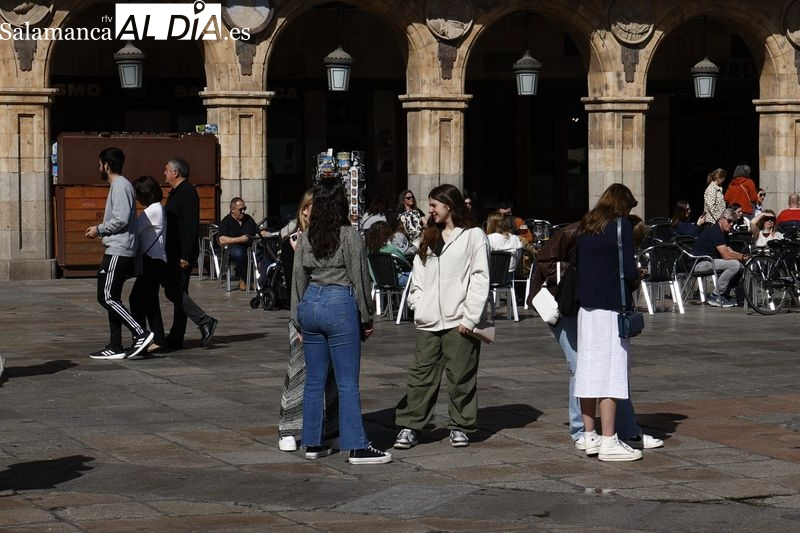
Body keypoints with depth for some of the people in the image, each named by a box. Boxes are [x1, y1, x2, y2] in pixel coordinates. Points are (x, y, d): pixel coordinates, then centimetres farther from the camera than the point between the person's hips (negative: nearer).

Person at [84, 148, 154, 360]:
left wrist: (99, 229, -9)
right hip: (119, 251, 11)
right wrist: (100, 229, 18)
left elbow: (121, 219, -21)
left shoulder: (120, 186, -13)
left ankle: (141, 333, -14)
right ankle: (115, 347, 11)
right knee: (111, 298, 10)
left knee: (107, 297, -12)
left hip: (118, 251, -11)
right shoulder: (120, 185, 19)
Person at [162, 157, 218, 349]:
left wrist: (185, 255, -25)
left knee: (174, 291, -13)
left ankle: (205, 322, -9)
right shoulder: (175, 192, 18)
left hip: (182, 253, -10)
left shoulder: (187, 193, -14)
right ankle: (176, 339, 12)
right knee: (176, 292, 10)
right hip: (174, 253, 10)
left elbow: (191, 226, -21)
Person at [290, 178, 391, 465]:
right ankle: (357, 447, -2)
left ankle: (313, 443, 16)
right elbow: (359, 278, -6)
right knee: (348, 382, -4)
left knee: (314, 380, 11)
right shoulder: (349, 236, -9)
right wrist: (367, 317, 3)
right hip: (340, 305, -5)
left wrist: (299, 320, 18)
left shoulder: (306, 237, 6)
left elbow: (298, 278, 11)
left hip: (310, 304, 6)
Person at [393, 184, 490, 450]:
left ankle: (460, 427, 12)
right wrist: (418, 306, 3)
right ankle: (410, 426, 5)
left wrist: (470, 317, -12)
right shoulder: (429, 239, 19)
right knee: (421, 374, 2)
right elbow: (418, 276, 18)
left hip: (459, 321, -5)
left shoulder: (473, 236, -1)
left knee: (461, 376, 1)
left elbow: (480, 278, -6)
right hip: (428, 323, 5)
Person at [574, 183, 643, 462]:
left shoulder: (585, 227, 13)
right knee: (610, 372, -6)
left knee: (588, 370, 10)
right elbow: (628, 269, -13)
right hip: (612, 307, -7)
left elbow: (578, 265, 13)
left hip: (586, 307, 7)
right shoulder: (621, 225, -6)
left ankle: (589, 436, 16)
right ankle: (608, 442, -7)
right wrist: (635, 280, 8)